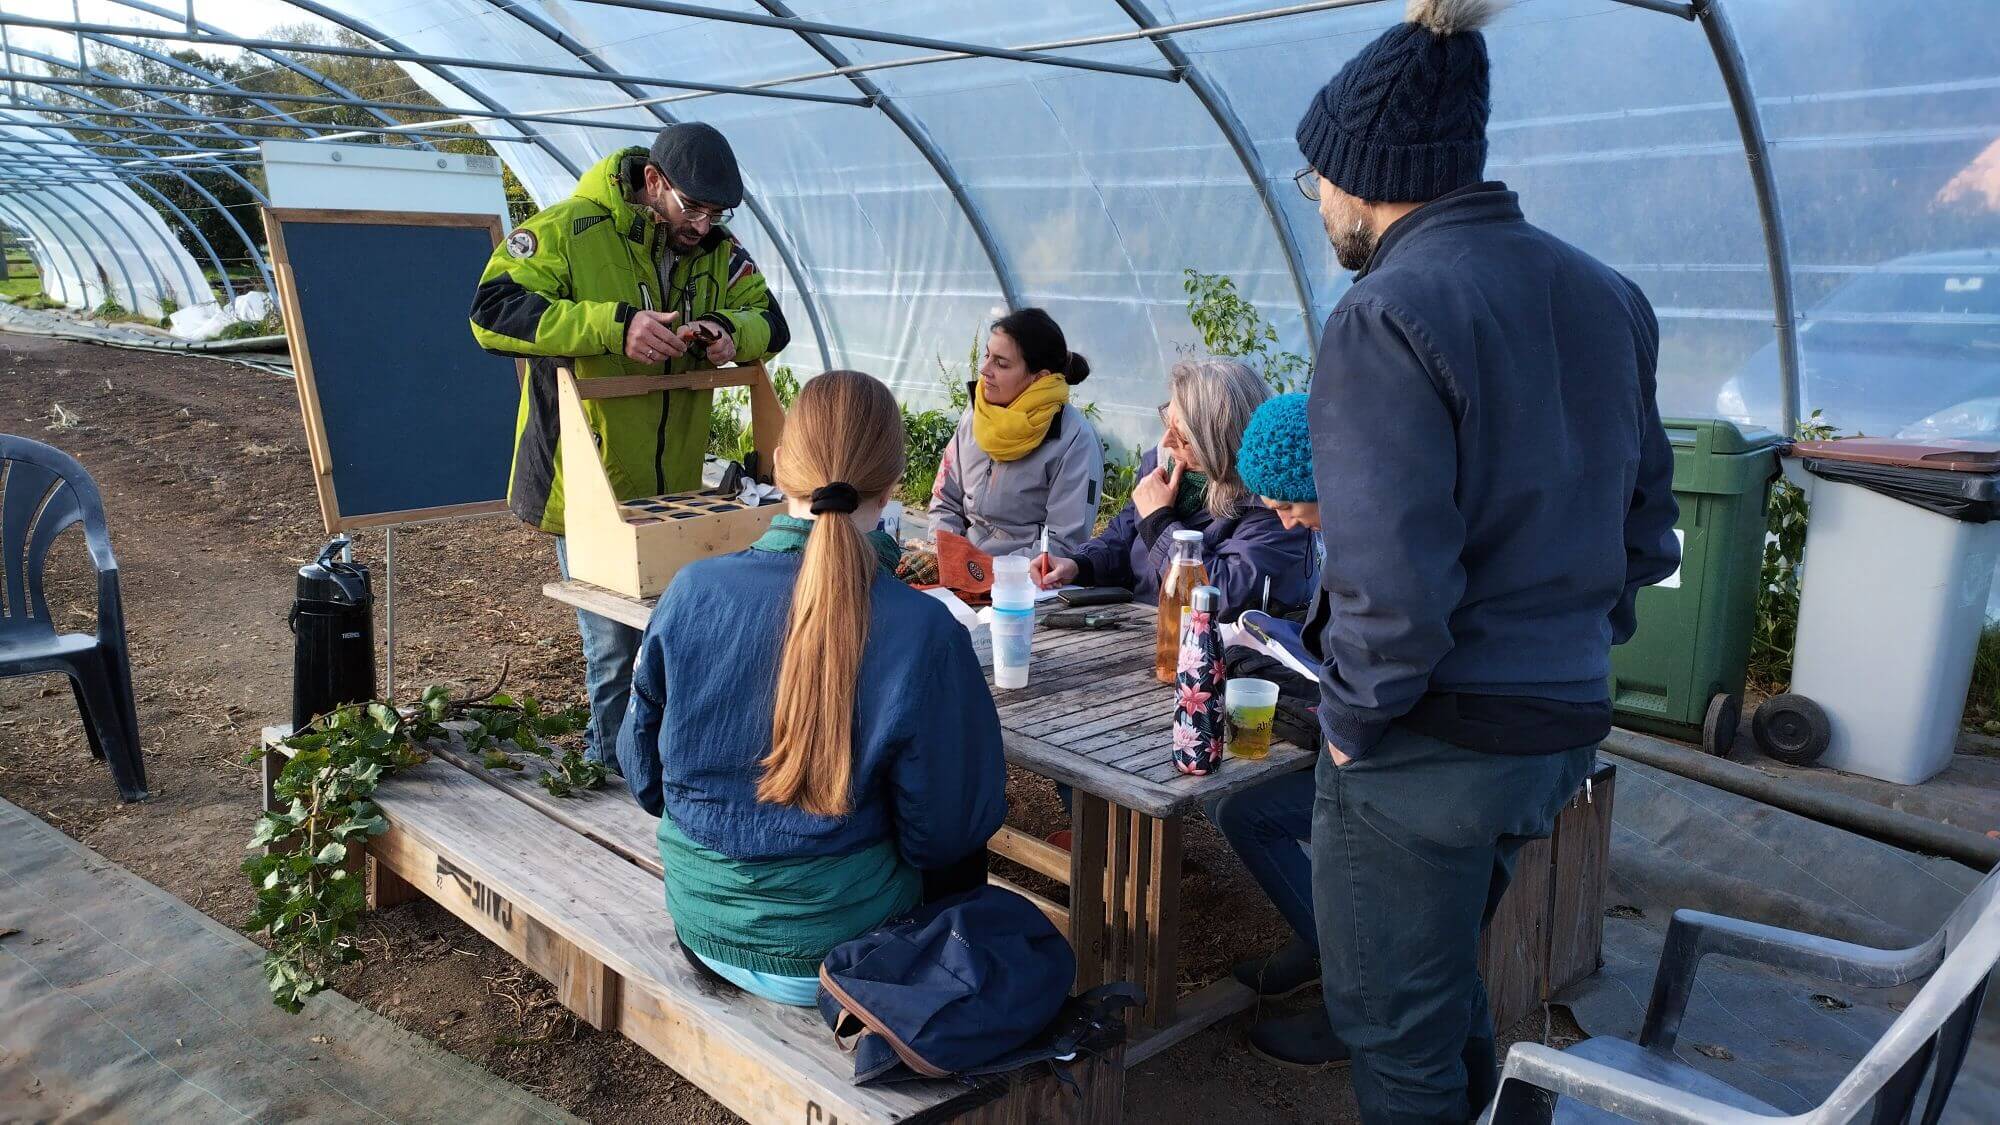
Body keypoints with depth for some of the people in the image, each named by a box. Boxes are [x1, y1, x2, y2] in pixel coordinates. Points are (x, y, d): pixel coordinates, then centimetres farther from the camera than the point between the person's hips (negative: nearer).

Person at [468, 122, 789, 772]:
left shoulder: (716, 250, 6)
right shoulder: (568, 232, -12)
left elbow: (771, 322, 10)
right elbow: (493, 310, -21)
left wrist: (729, 329, -15)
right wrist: (614, 325, -31)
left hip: (675, 490, 6)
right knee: (617, 649, -1)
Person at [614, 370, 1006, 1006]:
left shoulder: (690, 593, -14)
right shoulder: (923, 633, -24)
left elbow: (643, 773, -1)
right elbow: (944, 831, -13)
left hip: (700, 924, 4)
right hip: (834, 948, -3)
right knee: (965, 858, 28)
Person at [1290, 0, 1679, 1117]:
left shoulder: (1388, 316, -20)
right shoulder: (1604, 294, 5)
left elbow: (1393, 585, -26)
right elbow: (1646, 523, 11)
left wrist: (1355, 718, -11)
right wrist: (1573, 640, 17)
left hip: (1426, 751, -8)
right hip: (1564, 725, 8)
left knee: (1398, 1035, 12)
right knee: (1449, 976, 30)